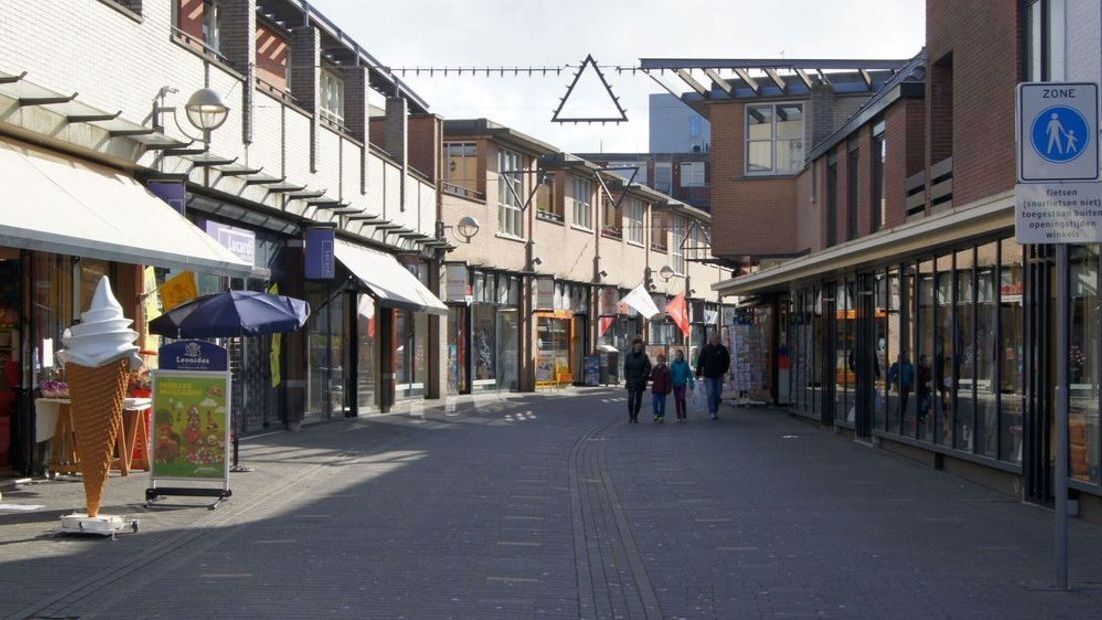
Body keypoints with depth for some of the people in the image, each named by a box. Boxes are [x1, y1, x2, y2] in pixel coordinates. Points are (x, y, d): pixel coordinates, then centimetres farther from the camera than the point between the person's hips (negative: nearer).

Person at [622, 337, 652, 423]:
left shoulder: (644, 356, 2)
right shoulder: (628, 356, 5)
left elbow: (648, 368, 1)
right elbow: (626, 368, 6)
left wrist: (643, 378, -10)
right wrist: (627, 378, -4)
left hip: (640, 382, 0)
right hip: (631, 381, 0)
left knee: (638, 400, 2)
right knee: (631, 399, -11)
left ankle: (635, 417, 11)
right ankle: (630, 417, -4)